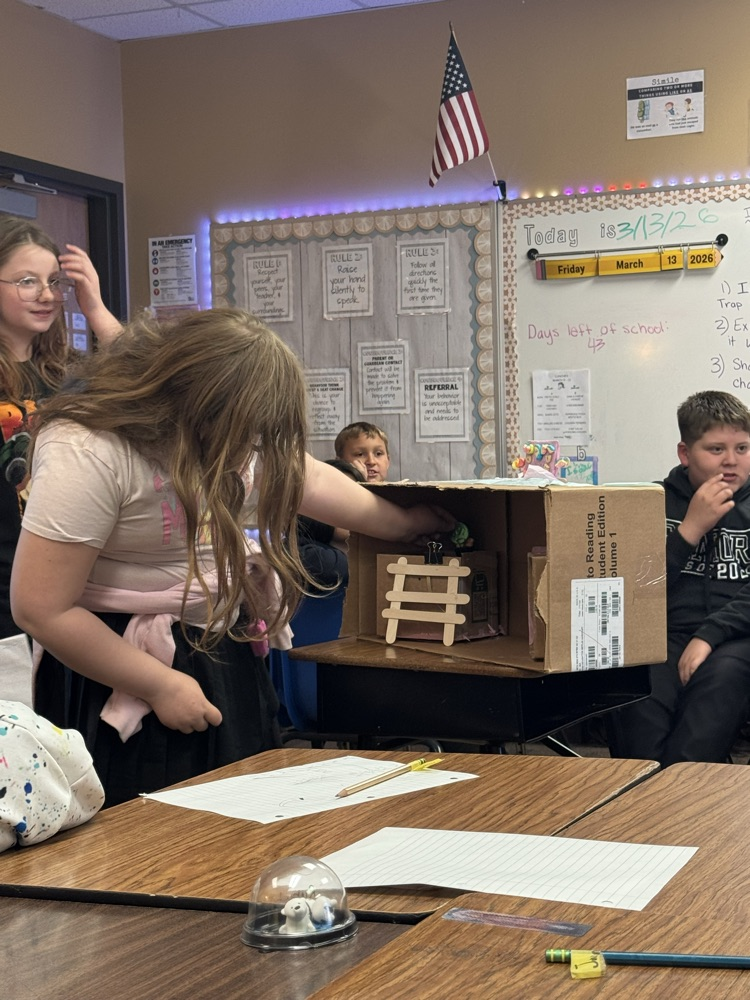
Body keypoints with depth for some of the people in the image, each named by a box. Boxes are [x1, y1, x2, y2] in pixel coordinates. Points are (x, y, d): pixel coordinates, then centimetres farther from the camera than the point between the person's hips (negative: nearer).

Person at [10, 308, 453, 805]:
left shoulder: (239, 422, -6)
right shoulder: (86, 452, -28)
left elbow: (304, 479, 13)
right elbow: (42, 609, -25)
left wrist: (403, 522, 23)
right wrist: (161, 685, -18)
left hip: (230, 650, 7)